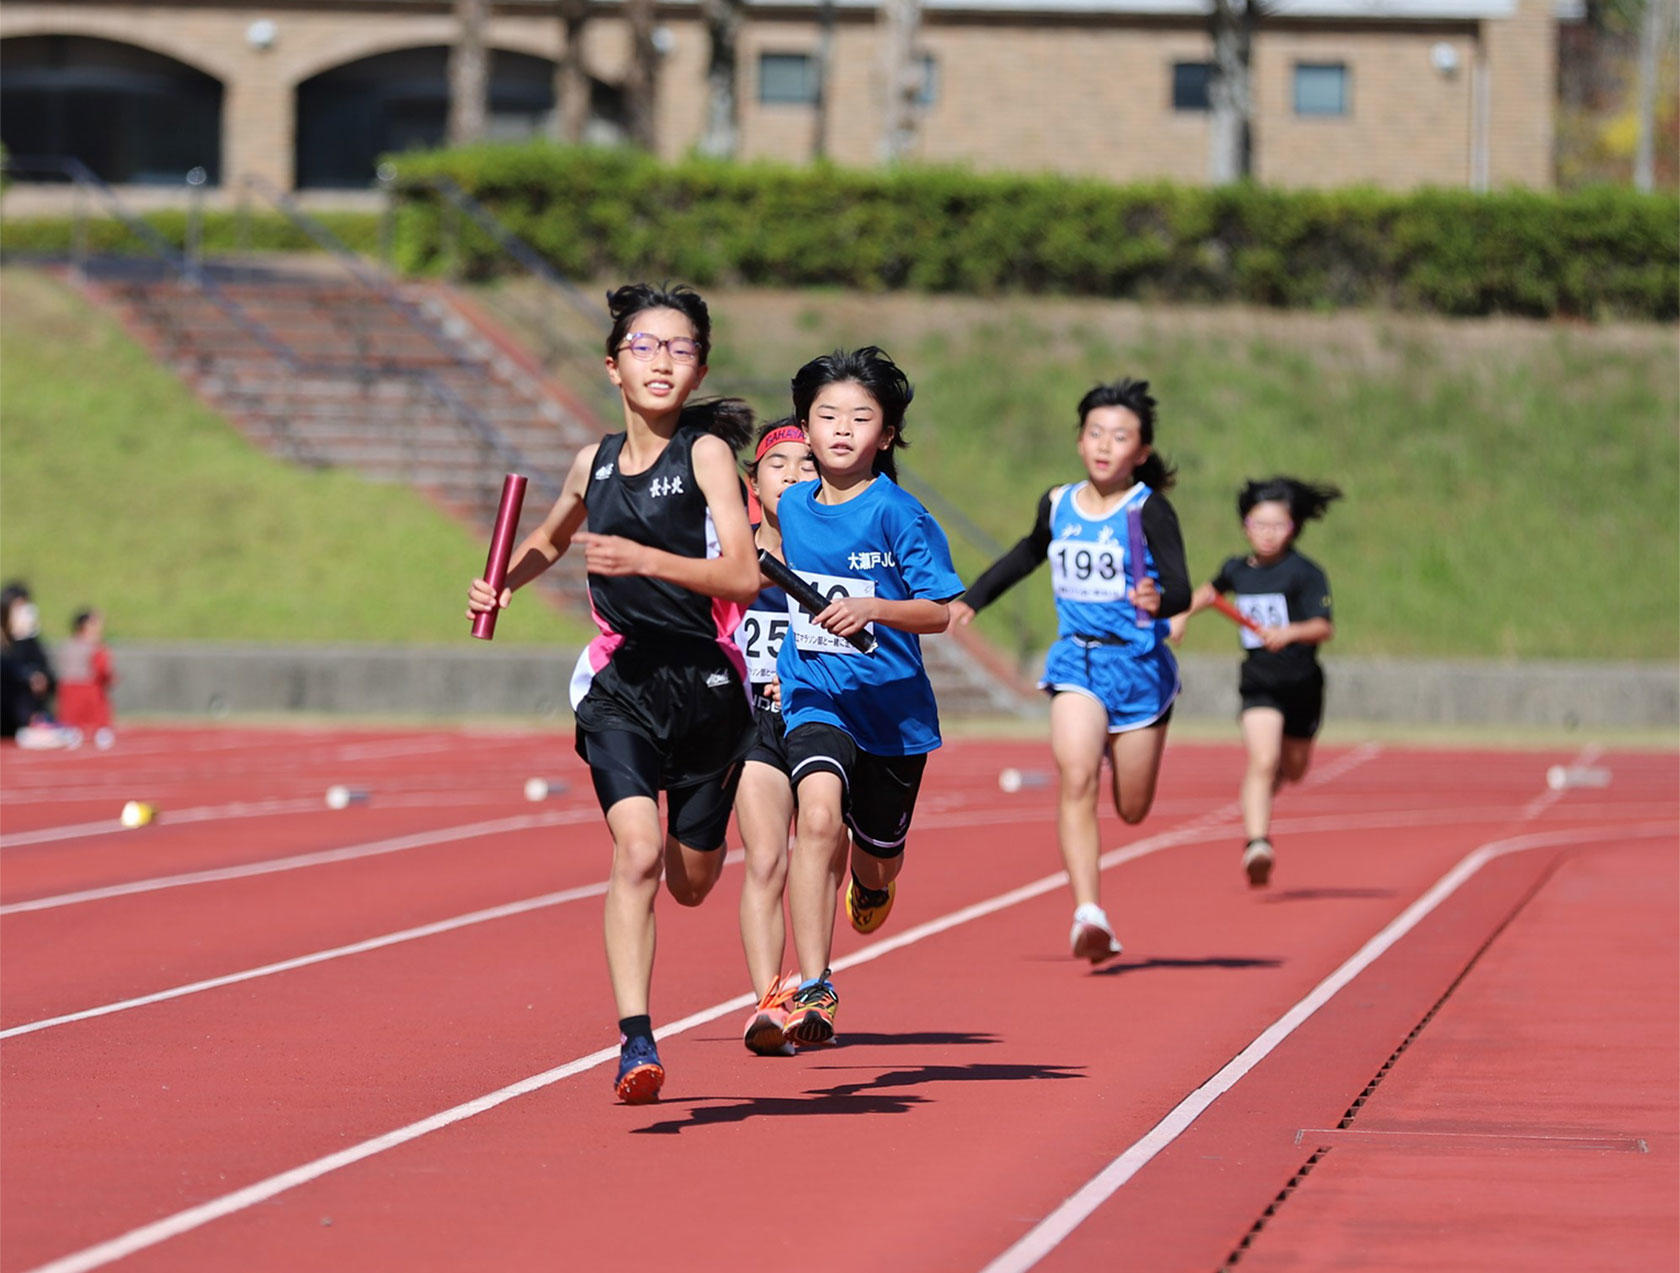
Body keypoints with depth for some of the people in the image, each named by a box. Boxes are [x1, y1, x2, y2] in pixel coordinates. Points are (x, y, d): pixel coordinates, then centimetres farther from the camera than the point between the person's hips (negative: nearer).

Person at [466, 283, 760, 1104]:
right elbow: (550, 539, 29)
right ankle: (635, 1042, -23)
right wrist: (503, 582, 9)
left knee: (690, 884, 13)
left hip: (706, 683, -2)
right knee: (637, 851, -22)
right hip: (622, 684, 2)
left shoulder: (707, 452, -7)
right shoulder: (594, 464, 6)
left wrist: (643, 559, -28)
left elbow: (743, 577, -18)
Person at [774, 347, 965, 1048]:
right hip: (814, 701, 1)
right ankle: (813, 992, -30)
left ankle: (871, 881, 57)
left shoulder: (898, 514, -11)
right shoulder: (791, 506, 3)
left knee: (878, 855, 15)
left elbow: (944, 610, -13)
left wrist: (873, 608, -28)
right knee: (817, 816, -26)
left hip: (893, 708, -1)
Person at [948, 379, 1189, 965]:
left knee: (1132, 809, 9)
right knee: (1076, 781, -22)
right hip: (1077, 661, 2)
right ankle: (1089, 914, -28)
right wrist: (973, 598, 34)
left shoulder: (1150, 510, -8)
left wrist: (1159, 599, -42)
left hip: (1139, 664, -2)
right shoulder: (1057, 504, 5)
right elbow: (1030, 552, 28)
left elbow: (1181, 588, -19)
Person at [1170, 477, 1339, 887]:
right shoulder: (1237, 569, 3)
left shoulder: (1305, 573, -11)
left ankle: (1257, 801, 52)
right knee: (1263, 760, -21)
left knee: (1292, 769, 18)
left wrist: (1290, 633, -36)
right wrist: (1183, 614, 21)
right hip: (1259, 681, 1)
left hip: (1301, 682, -1)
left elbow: (1324, 627, -20)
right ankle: (1257, 843, -28)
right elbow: (1212, 589, 29)